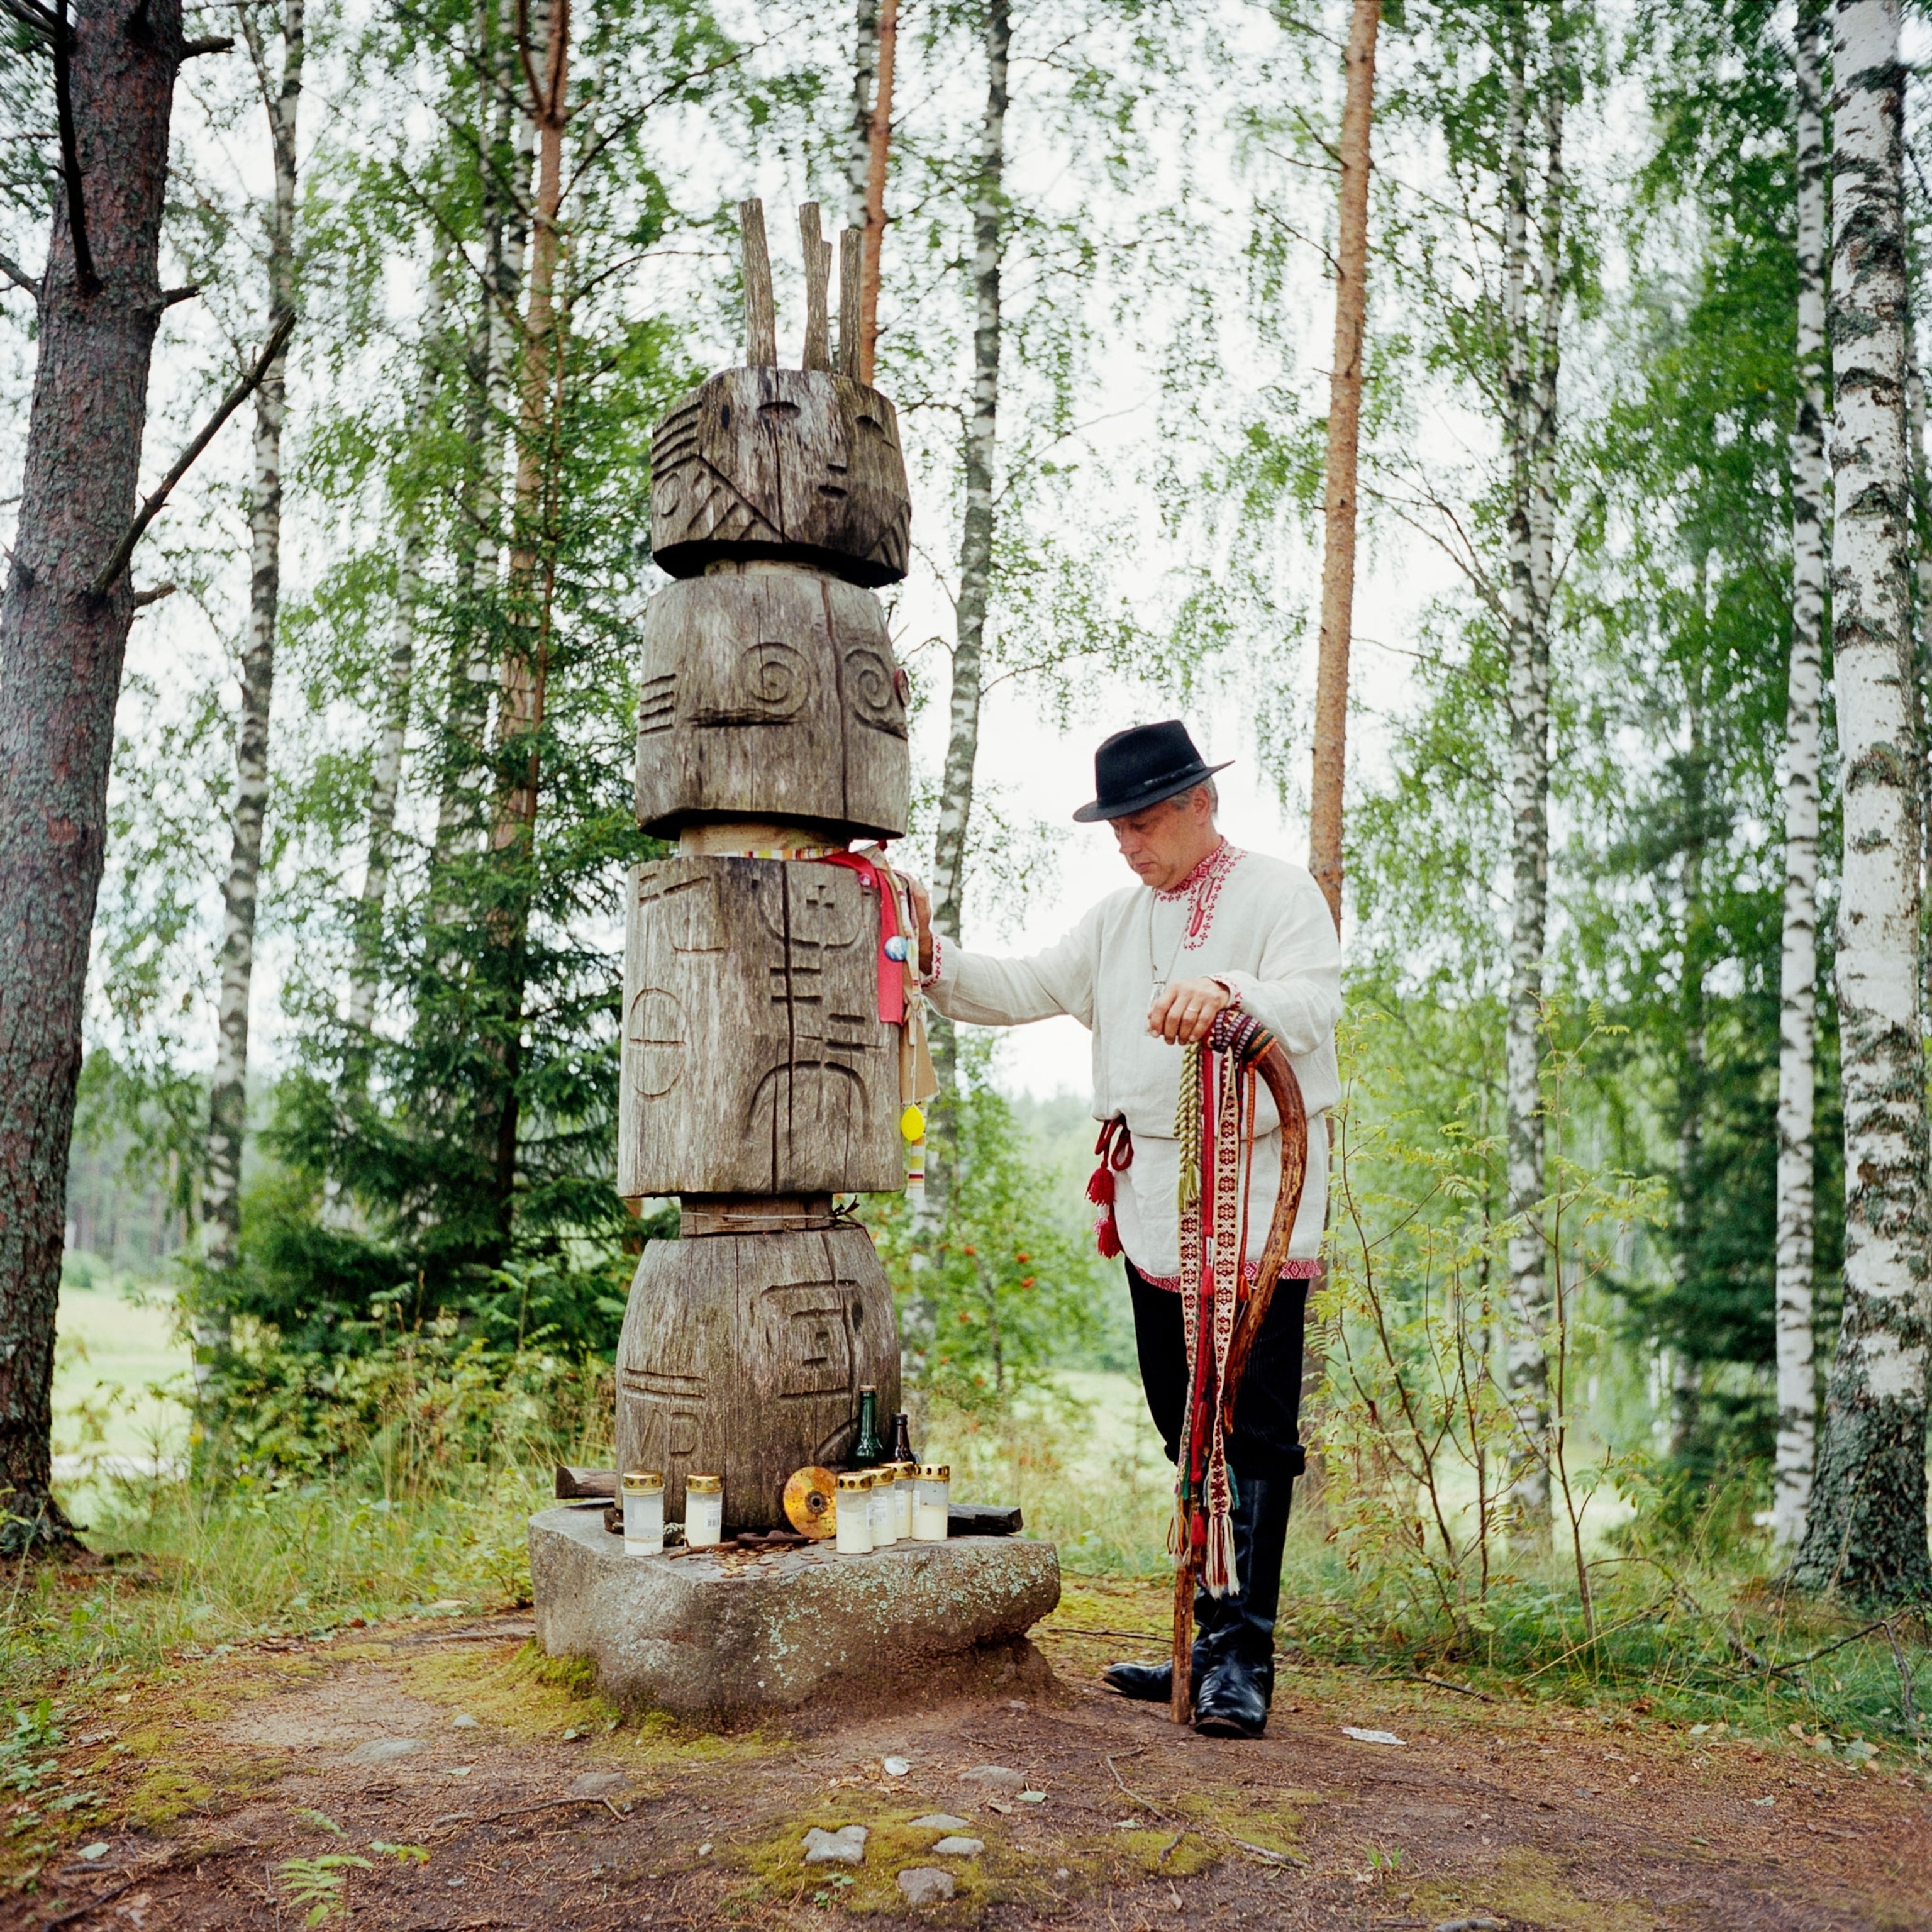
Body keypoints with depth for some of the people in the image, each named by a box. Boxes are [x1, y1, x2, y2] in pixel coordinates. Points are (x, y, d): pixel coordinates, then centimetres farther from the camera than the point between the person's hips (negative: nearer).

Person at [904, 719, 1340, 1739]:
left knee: (1254, 1434, -7)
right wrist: (930, 950, 1)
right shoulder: (1119, 919, 19)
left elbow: (1314, 1005, -20)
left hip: (1256, 1205, -6)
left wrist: (1227, 989, -40)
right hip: (1153, 1206, 7)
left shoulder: (1280, 893, -2)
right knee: (1188, 1436, 11)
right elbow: (1023, 990, 16)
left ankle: (1244, 1658, -1)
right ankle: (1211, 1642, 21)